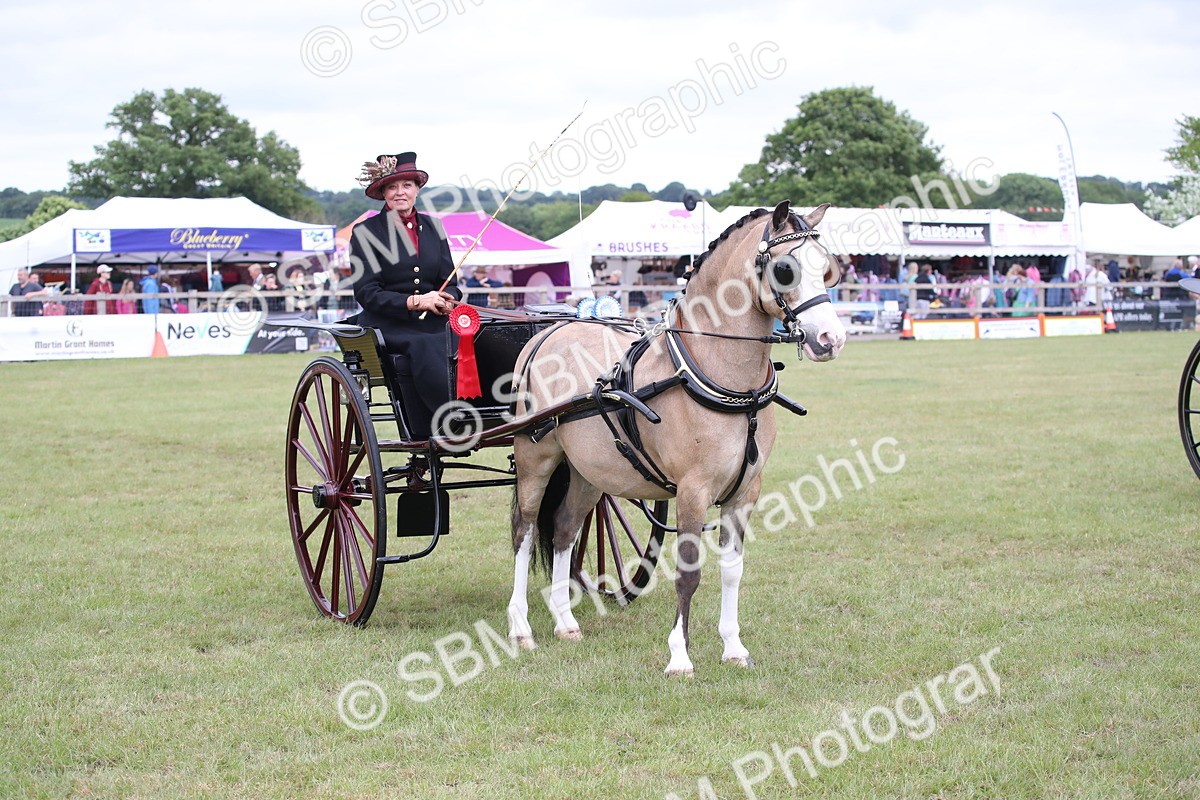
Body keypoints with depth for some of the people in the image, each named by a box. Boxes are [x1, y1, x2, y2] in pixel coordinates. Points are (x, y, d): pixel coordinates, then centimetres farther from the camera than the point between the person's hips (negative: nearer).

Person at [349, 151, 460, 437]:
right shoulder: (365, 232, 3)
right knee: (421, 350, -34)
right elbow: (366, 293, -5)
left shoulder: (433, 226, 16)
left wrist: (446, 299, -9)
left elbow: (449, 281, 17)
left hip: (433, 327, 4)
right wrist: (414, 301, -17)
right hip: (389, 328, -4)